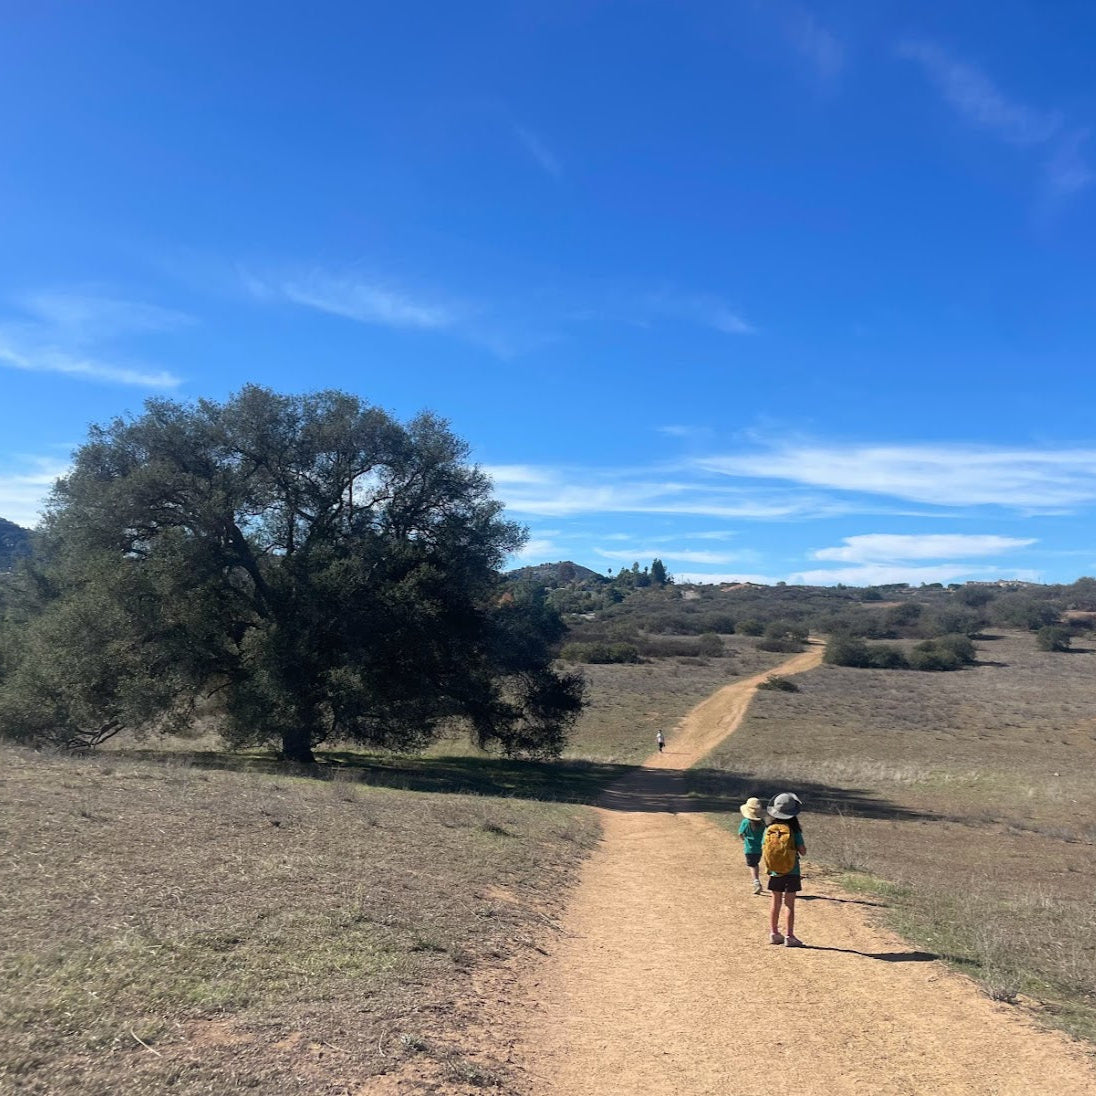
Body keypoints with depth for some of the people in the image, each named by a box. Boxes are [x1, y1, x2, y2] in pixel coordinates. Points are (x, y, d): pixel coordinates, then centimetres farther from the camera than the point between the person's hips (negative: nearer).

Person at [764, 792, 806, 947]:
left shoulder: (769, 830, -3)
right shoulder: (794, 831, -13)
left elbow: (765, 850, 0)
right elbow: (803, 852, -8)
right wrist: (800, 834, 3)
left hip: (774, 873, 3)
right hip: (791, 873, -3)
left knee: (776, 904, 14)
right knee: (789, 905, 4)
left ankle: (774, 933, 20)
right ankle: (789, 936, 7)